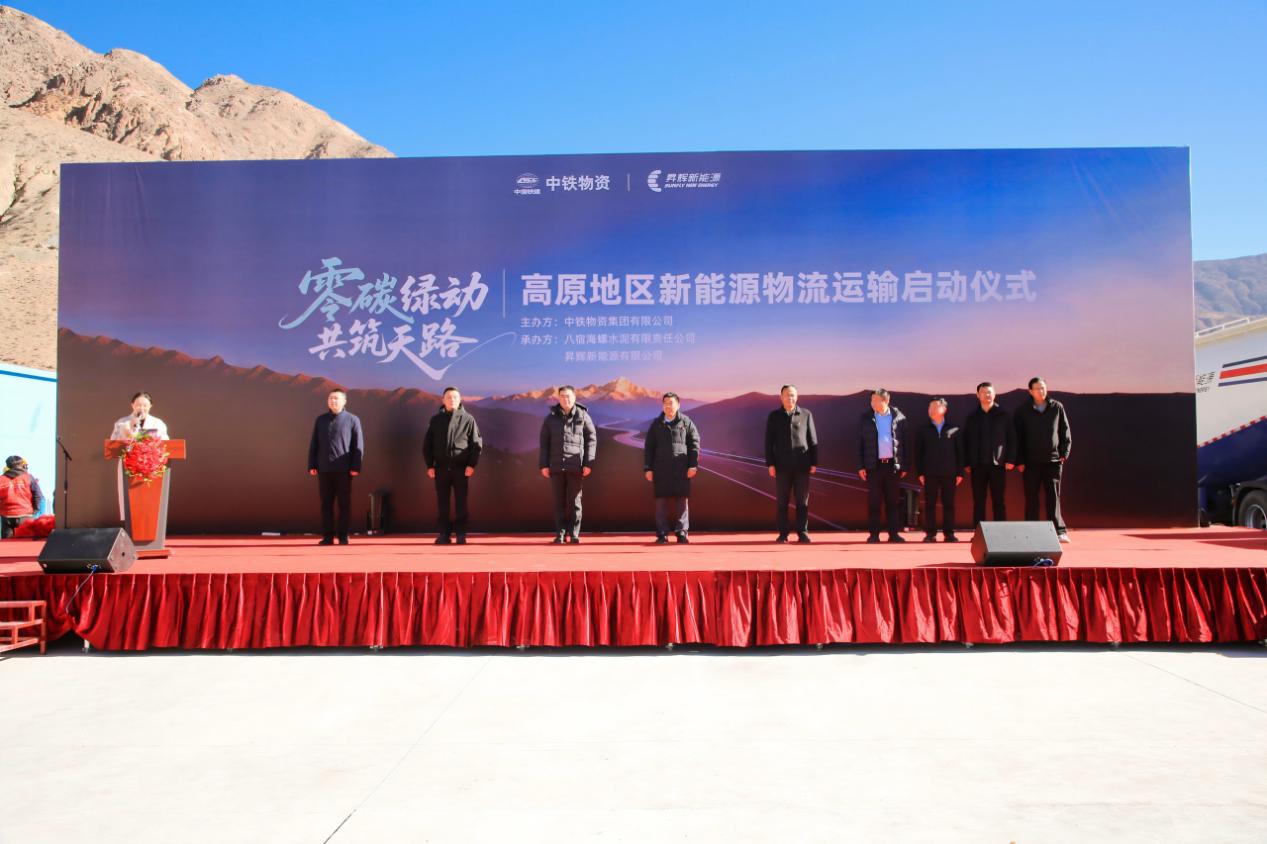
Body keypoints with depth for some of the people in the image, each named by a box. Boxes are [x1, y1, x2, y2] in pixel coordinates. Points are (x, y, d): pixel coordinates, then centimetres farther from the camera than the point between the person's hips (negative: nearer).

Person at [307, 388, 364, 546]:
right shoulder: (321, 420, 12)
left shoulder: (352, 420, 3)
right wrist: (311, 465, 4)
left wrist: (356, 467, -9)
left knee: (344, 504, 0)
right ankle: (327, 536, 9)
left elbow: (358, 445, -1)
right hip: (324, 469, 3)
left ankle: (343, 536, 7)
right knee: (326, 504, 4)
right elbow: (313, 444, 13)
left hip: (344, 470, -3)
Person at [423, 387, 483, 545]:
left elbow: (477, 443, 1)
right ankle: (444, 534, 10)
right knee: (442, 502, 4)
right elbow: (427, 444, 9)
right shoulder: (436, 420, 8)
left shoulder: (468, 419, 3)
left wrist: (471, 464, -8)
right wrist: (429, 465, 1)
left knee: (460, 502, 1)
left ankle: (461, 534, 7)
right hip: (441, 467, 2)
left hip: (460, 467, -2)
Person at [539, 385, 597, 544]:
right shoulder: (551, 417, 7)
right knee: (559, 502, 5)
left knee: (574, 501, 0)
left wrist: (589, 463, -4)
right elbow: (544, 442, 8)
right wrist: (543, 465, 2)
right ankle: (560, 534, 11)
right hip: (556, 466, 2)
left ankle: (574, 534, 6)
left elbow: (592, 439, 2)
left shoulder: (583, 416, 2)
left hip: (575, 467, -2)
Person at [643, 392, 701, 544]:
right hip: (661, 469, 1)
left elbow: (695, 444, 4)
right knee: (661, 500, 1)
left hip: (681, 469, -1)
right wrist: (648, 468, 3)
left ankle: (681, 532, 6)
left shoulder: (686, 422, 5)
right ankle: (662, 534, 5)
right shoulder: (656, 424, 10)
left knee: (682, 500, -1)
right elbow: (648, 447, 10)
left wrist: (693, 465, -4)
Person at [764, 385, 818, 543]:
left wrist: (814, 463, 1)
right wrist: (770, 464, -4)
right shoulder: (774, 416, 5)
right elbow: (769, 442, 3)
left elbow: (813, 440, 6)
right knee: (781, 501, 1)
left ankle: (802, 533, 7)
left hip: (802, 464, 0)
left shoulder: (806, 415, 6)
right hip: (782, 465, 0)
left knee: (802, 500, 1)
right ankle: (782, 534, 7)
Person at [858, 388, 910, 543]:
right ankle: (874, 534, 5)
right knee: (874, 501, 0)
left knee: (892, 501, 5)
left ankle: (894, 533, 11)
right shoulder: (866, 418, 4)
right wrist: (861, 466, -2)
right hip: (874, 465, 0)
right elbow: (860, 443, 5)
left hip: (894, 465, 0)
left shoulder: (899, 417, 3)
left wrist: (905, 466, 2)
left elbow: (905, 442, 5)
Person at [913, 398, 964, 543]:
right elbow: (918, 453, 5)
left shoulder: (953, 429, 6)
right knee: (929, 504, 1)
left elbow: (959, 452, 5)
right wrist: (919, 473, -2)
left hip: (949, 473, 0)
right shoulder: (923, 431, 7)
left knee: (949, 504, 3)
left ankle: (949, 533, 9)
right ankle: (930, 533, 5)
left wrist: (960, 472, 0)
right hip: (930, 473, 0)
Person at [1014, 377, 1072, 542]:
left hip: (1053, 461, 0)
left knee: (1053, 497, 0)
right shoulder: (1023, 412, 3)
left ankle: (1059, 532, 0)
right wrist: (1019, 461, -3)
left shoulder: (1057, 408, 5)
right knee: (1031, 499, 3)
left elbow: (1065, 432, 8)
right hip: (1031, 462, 0)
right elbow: (1017, 438, 3)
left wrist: (1064, 453, -2)